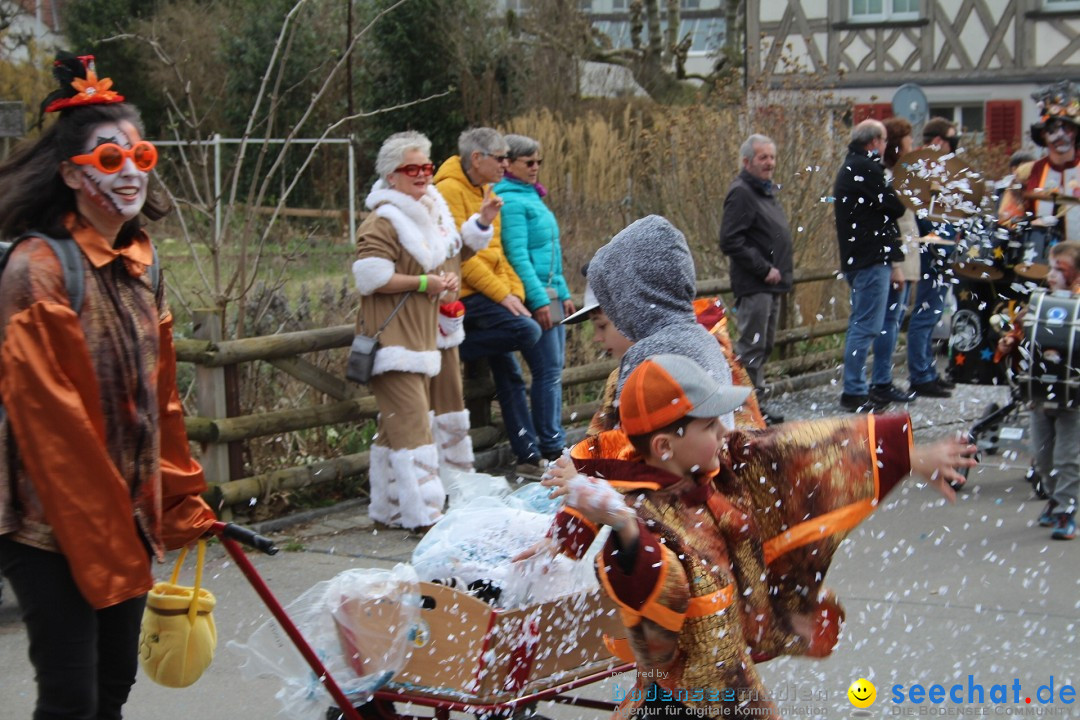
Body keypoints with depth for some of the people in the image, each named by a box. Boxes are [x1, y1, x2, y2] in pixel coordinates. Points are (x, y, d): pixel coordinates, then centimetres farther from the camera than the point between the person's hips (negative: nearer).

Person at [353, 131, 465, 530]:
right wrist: (424, 282, -17)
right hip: (393, 338, -9)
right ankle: (424, 513, -15)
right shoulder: (383, 221, -11)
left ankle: (391, 509, 20)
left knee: (396, 427, 14)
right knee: (412, 425, -14)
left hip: (421, 336, 9)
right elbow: (372, 277, -19)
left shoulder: (431, 213, 18)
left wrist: (445, 280, 11)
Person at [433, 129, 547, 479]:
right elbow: (461, 255, -18)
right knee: (527, 331, -25)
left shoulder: (486, 193, 17)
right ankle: (454, 350, -11)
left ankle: (530, 457, 13)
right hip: (466, 294, -9)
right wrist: (502, 294, -18)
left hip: (486, 295, 9)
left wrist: (515, 290, 5)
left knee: (509, 375, 8)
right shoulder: (450, 191, -12)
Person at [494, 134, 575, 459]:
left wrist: (563, 293, 21)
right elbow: (517, 256, -18)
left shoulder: (531, 196, 18)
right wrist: (539, 300, -20)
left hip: (548, 293, 10)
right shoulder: (510, 201, -12)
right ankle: (550, 444, 2)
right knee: (548, 370, -6)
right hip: (532, 296, -10)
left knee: (555, 368, 12)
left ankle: (555, 438, 19)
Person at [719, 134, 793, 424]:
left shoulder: (766, 191, 18)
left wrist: (783, 275, 15)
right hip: (753, 287, -10)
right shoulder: (741, 193, -13)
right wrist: (764, 269, -19)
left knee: (764, 346, 14)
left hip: (771, 284, 10)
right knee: (751, 348, -8)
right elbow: (730, 242, -22)